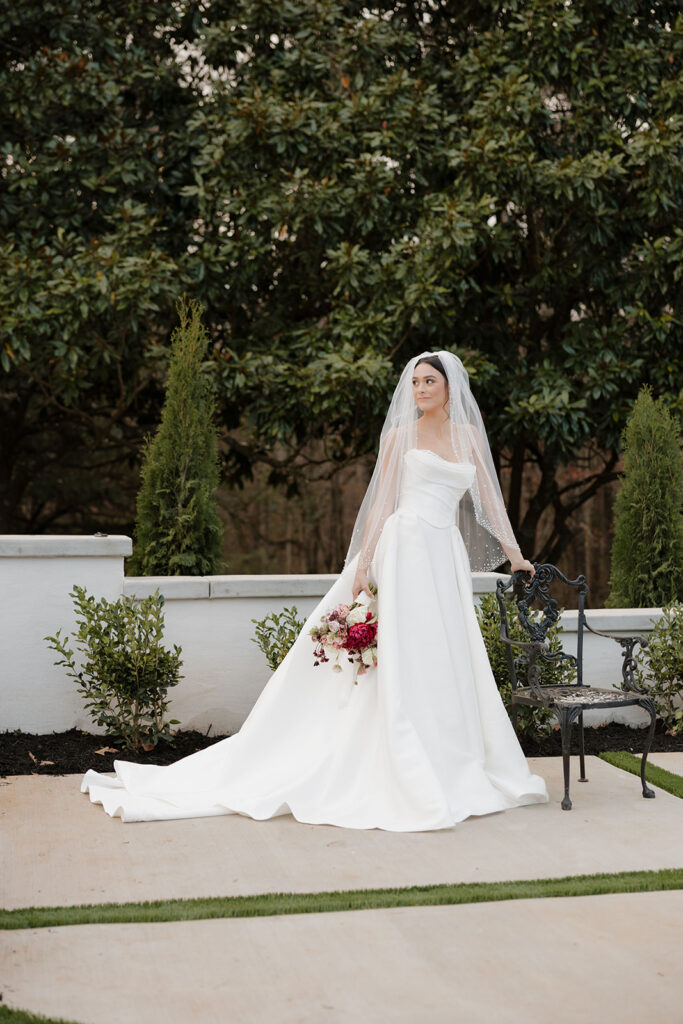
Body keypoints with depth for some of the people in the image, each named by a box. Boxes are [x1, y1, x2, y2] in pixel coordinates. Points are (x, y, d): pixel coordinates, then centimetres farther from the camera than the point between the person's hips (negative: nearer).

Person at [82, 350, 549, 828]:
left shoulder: (470, 435, 15)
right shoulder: (401, 434, 4)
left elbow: (489, 497, 18)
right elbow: (381, 502, 1)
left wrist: (514, 552, 15)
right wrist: (364, 564, -7)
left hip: (448, 558, 4)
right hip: (405, 549, -4)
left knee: (446, 666, 5)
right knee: (402, 663, -7)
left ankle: (452, 772, 12)